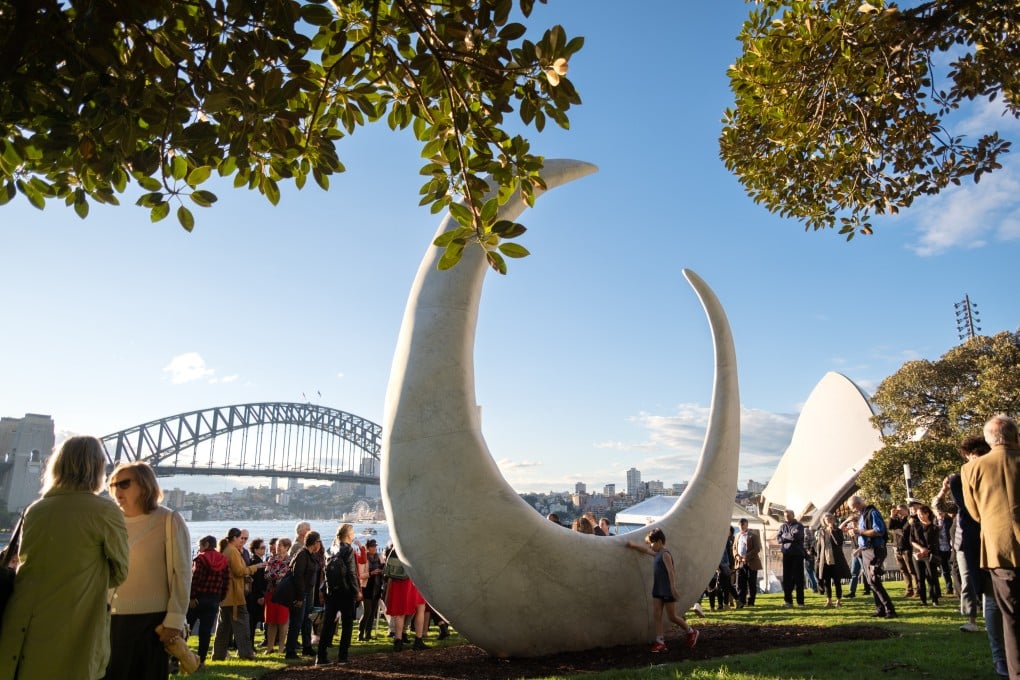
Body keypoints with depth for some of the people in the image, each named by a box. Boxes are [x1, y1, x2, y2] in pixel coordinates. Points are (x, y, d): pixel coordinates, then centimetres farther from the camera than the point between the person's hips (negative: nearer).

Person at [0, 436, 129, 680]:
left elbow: (24, 563, 16)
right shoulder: (105, 511, -9)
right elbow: (120, 572, 0)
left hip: (21, 631, 5)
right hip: (72, 636, -5)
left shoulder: (34, 510, 6)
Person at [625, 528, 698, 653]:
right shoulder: (657, 554, 11)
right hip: (658, 590, 9)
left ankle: (691, 631, 23)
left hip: (667, 591, -9)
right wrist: (633, 545, 33)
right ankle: (660, 642, 2)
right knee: (656, 615, 1)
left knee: (672, 616, 2)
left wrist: (673, 587, -30)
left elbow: (671, 571, -23)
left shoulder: (665, 554, -15)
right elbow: (645, 550, 28)